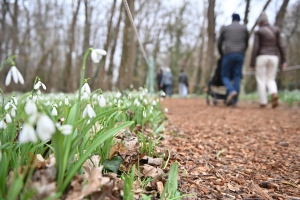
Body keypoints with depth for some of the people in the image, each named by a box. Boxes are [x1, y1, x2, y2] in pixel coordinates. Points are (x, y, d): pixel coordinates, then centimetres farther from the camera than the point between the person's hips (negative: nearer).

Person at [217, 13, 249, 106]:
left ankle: (232, 91, -24)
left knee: (225, 76, 5)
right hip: (240, 55, 2)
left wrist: (222, 55, 29)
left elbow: (219, 44, 16)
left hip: (228, 55, -2)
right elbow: (246, 43, 19)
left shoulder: (225, 28, 13)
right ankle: (234, 101, -4)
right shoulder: (244, 28, 16)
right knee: (237, 78, 1)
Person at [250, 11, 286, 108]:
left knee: (261, 81, 2)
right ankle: (274, 94, -18)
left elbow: (255, 48, -9)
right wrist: (283, 60, 7)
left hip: (261, 58, -3)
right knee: (270, 80, 11)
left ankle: (263, 103, -3)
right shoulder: (275, 29, 9)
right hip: (273, 58, 3)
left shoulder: (258, 32, -2)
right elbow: (280, 46, 5)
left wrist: (252, 63, -7)